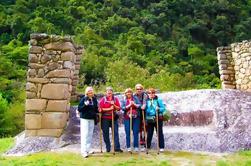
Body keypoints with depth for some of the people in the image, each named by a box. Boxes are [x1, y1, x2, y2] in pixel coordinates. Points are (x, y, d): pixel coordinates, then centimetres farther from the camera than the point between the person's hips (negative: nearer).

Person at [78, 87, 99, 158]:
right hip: (84, 118, -5)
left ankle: (88, 150, 20)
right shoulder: (83, 99, -6)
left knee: (90, 134, 9)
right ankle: (83, 151, -4)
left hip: (92, 119, 5)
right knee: (84, 134, -7)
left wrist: (98, 110, 0)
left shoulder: (94, 99, 8)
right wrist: (85, 105, -23)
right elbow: (79, 109, -8)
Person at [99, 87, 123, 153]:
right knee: (106, 133, 5)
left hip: (114, 118, 1)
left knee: (116, 132, -2)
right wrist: (109, 109, -14)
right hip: (105, 119, -1)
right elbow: (101, 109, -7)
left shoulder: (115, 99, 5)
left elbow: (118, 108, 2)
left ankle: (117, 147, 3)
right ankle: (108, 148, 17)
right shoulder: (103, 99, -1)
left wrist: (114, 105, -15)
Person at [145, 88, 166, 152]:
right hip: (149, 119, 3)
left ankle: (161, 147, 13)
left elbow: (163, 108, -6)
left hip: (158, 118, -3)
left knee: (160, 133, 5)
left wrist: (159, 109, -24)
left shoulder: (158, 100, -4)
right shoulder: (147, 100, 5)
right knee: (149, 133, 11)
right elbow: (145, 109, 10)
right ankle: (147, 146, 22)